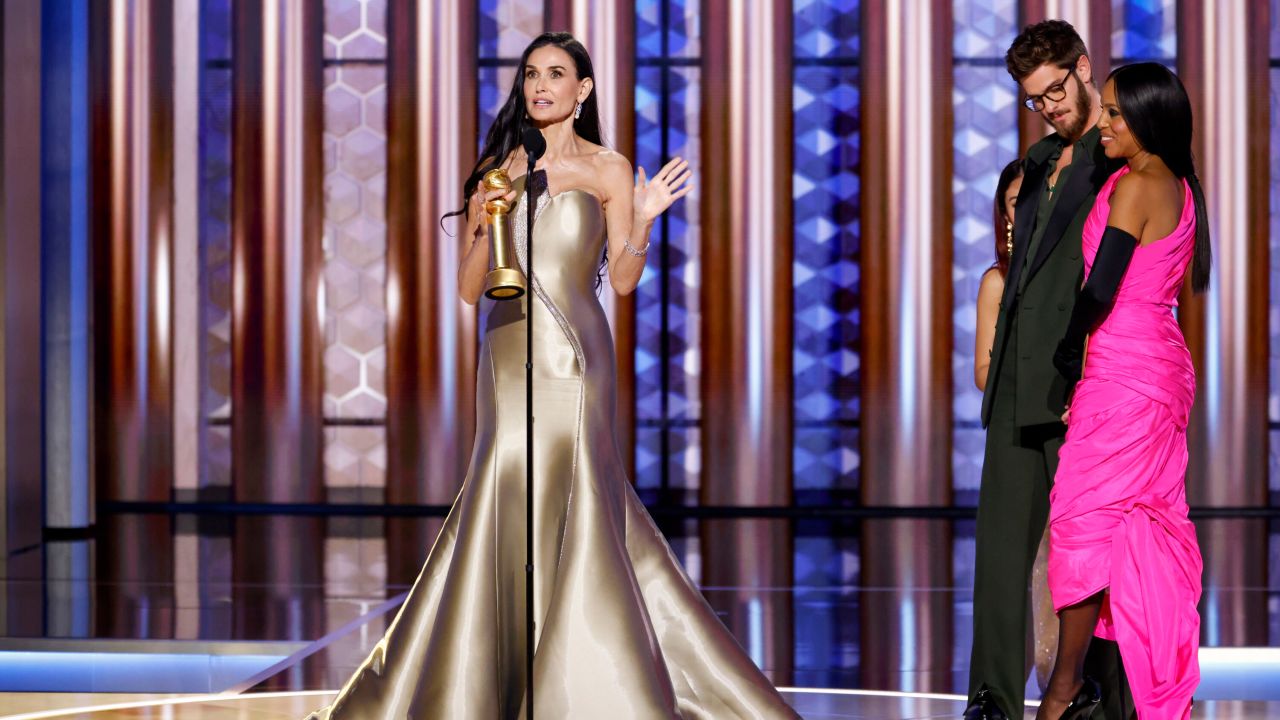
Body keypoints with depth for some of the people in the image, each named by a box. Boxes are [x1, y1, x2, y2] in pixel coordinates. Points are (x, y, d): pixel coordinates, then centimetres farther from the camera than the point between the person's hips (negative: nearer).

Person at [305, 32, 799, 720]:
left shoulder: (607, 169, 7)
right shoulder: (498, 170, 13)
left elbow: (621, 279, 2)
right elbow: (469, 286, 9)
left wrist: (641, 222, -13)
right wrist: (492, 220, -6)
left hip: (573, 353, -2)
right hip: (508, 350, 2)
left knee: (567, 499, -9)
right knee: (509, 498, -2)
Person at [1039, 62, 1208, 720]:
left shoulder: (1136, 186, -14)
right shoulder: (1177, 186, 13)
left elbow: (1101, 289, -16)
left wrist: (1066, 353, -3)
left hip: (1122, 370, -9)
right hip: (1164, 366, 9)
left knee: (1082, 516, -4)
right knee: (1151, 525, 11)